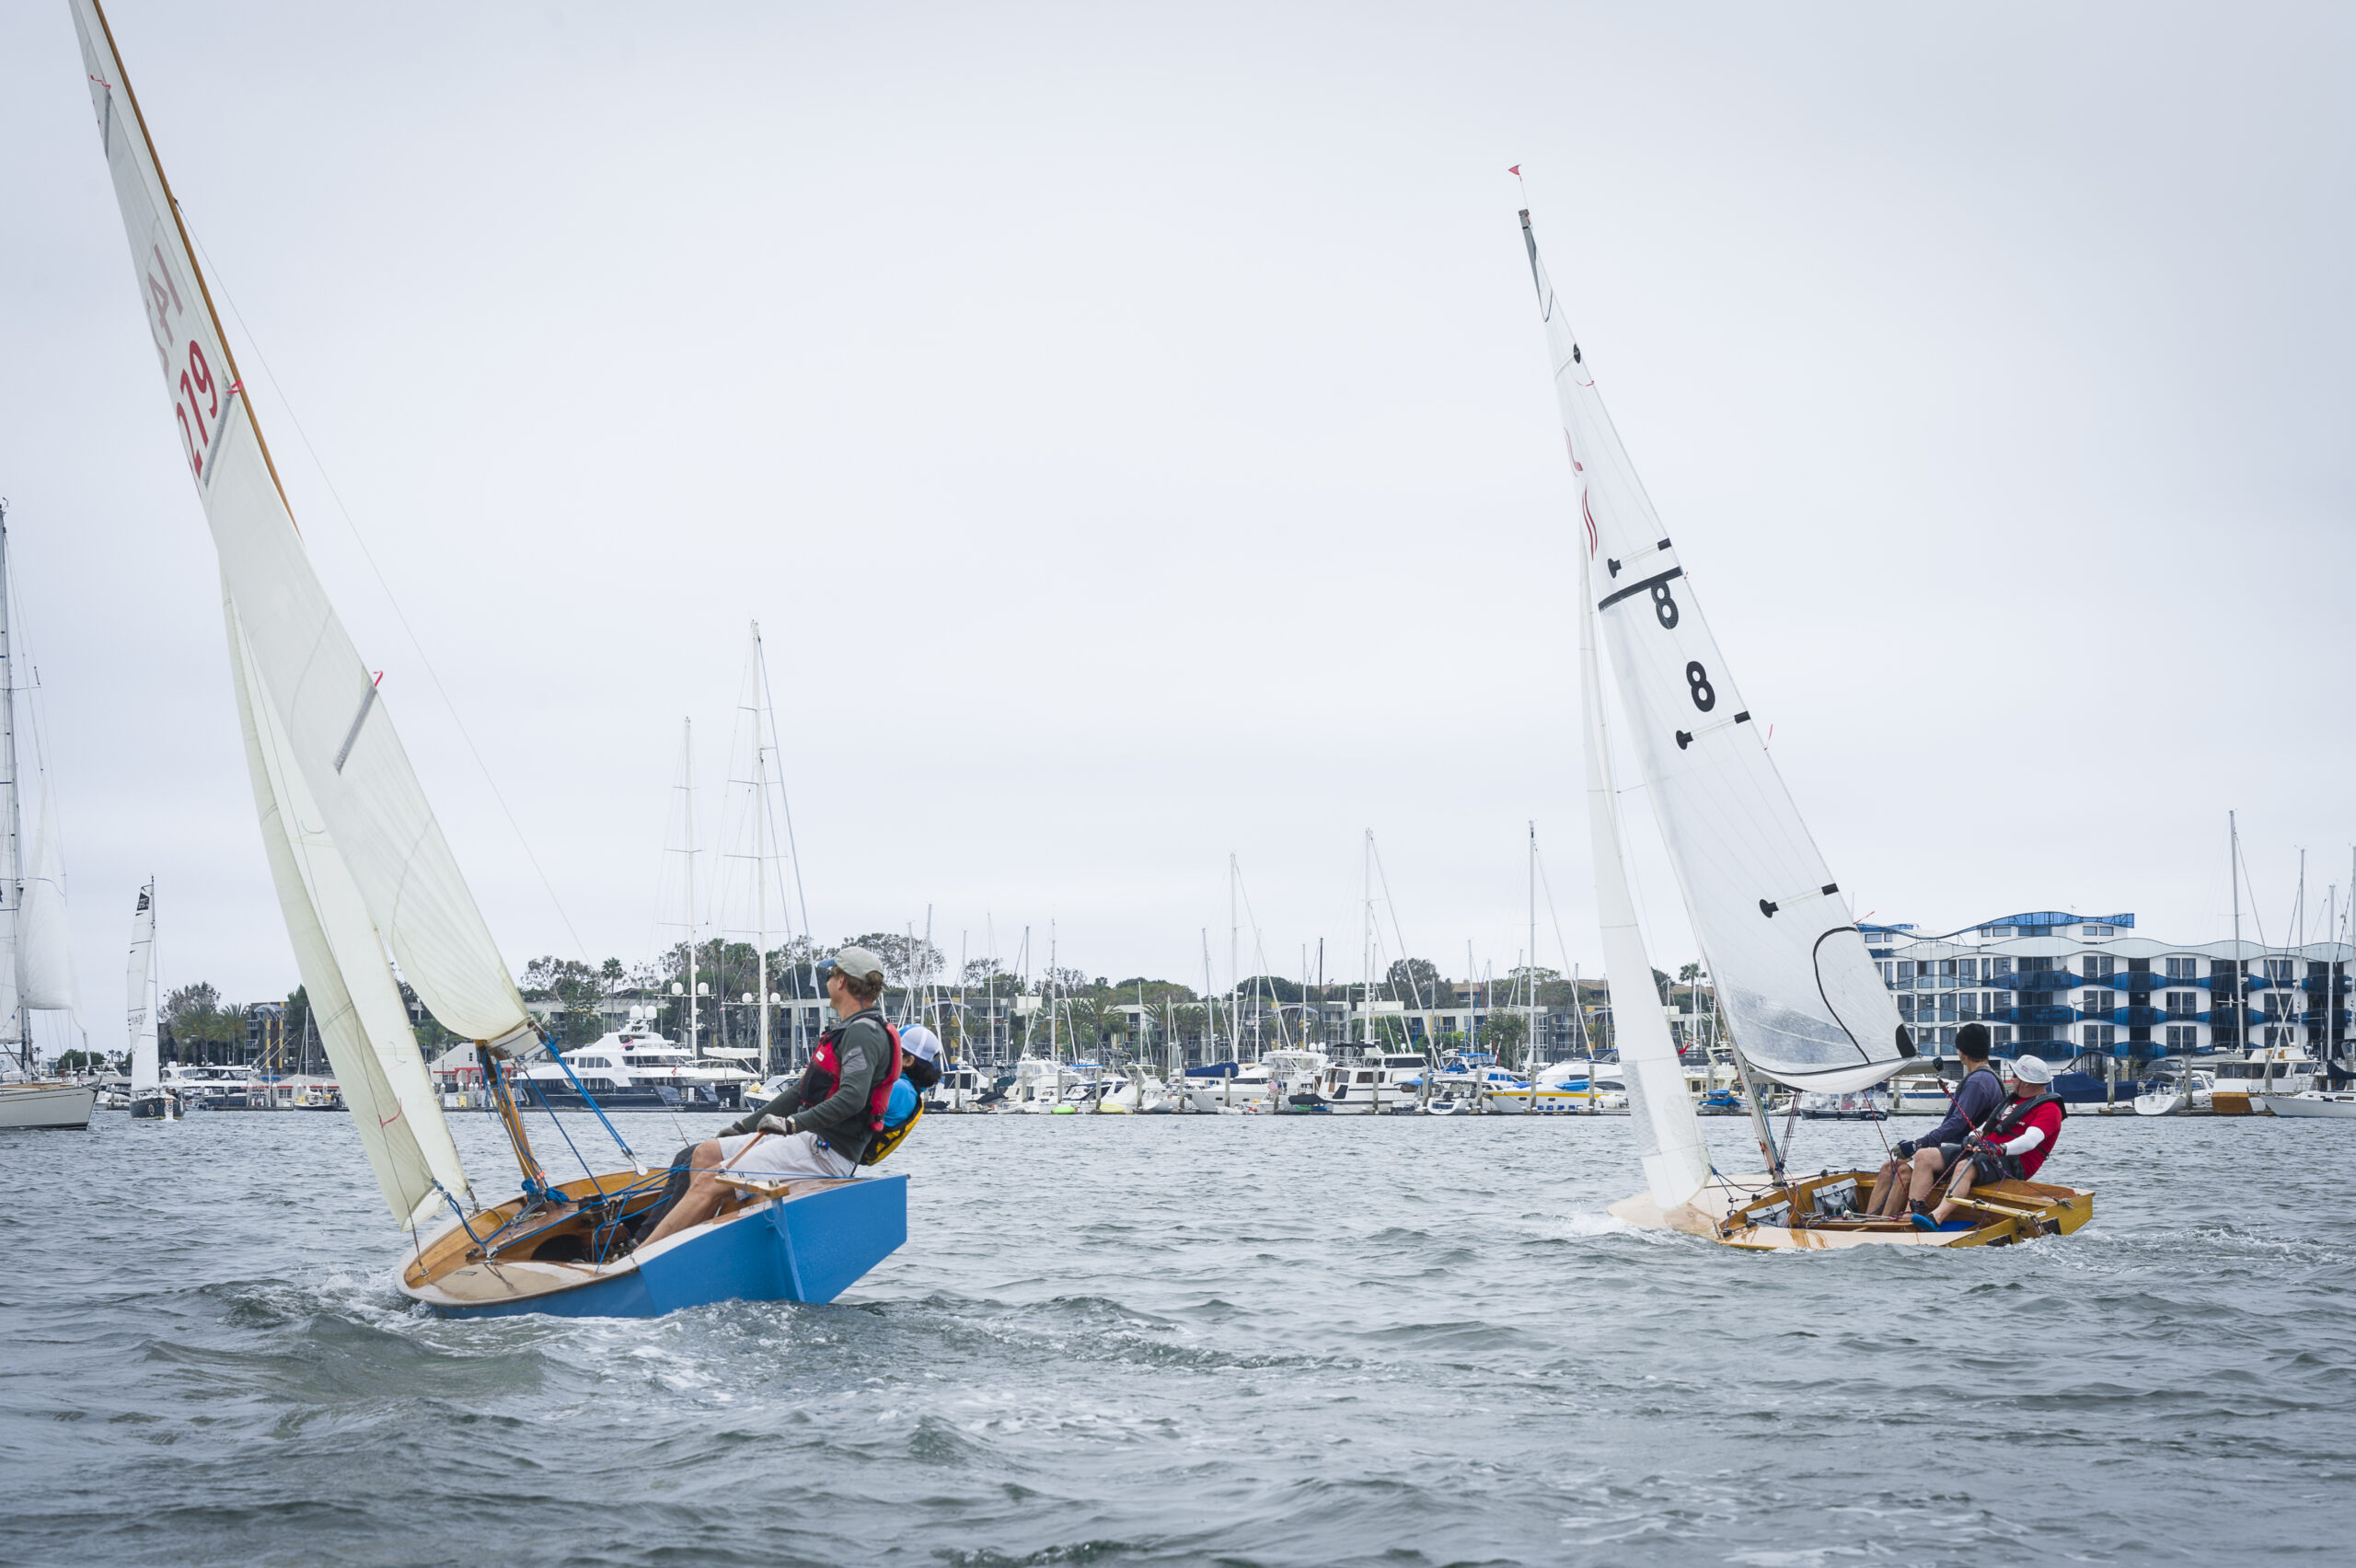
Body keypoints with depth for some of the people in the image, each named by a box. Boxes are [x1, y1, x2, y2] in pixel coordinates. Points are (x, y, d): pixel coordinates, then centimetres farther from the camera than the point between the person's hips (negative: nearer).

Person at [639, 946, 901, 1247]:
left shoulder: (863, 1034, -12)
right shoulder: (843, 1031, 22)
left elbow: (852, 1097, -28)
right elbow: (803, 1093, 27)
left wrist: (793, 1123, -29)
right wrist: (745, 1125, 26)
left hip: (826, 1152, -11)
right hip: (810, 1139, 11)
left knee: (710, 1180, -18)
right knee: (705, 1153, 6)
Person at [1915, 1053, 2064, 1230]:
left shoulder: (2049, 1109, -3)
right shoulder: (2014, 1101, 28)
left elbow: (2030, 1141, -20)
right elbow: (1987, 1128, 30)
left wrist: (2000, 1149, -35)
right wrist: (1973, 1139, 6)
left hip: (2012, 1163, -10)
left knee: (1965, 1168, -38)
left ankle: (1935, 1219, -57)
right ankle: (1912, 1212, -17)